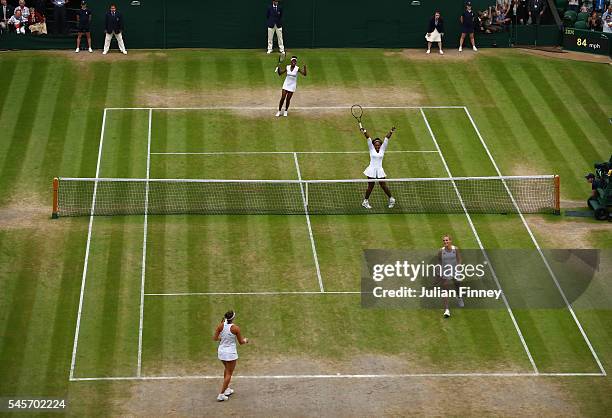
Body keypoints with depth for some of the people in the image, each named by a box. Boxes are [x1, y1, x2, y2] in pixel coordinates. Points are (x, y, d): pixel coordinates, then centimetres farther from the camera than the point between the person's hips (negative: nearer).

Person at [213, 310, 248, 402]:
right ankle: (221, 395, 3)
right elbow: (241, 342, -7)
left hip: (221, 352, 5)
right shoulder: (235, 328, -18)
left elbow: (215, 338, -5)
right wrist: (245, 340, 15)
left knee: (227, 369, 29)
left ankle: (226, 389, 35)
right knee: (229, 374, 6)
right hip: (231, 353, -5)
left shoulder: (220, 326, -10)